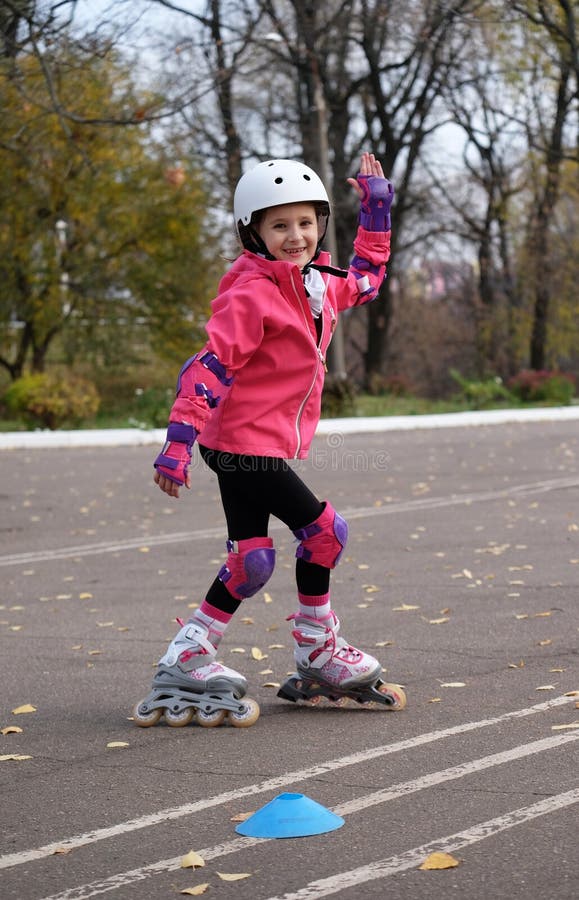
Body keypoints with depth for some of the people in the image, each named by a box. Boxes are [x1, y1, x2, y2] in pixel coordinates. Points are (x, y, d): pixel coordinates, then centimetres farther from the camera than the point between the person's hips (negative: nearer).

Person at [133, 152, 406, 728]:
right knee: (323, 530, -8)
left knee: (252, 561, 9)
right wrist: (179, 441, -27)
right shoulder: (251, 294, -16)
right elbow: (211, 366, -21)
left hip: (266, 446, 9)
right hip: (246, 442, -9)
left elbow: (365, 279, 32)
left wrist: (376, 210, 25)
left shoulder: (320, 285, 11)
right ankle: (316, 653, 6)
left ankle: (186, 659, 18)